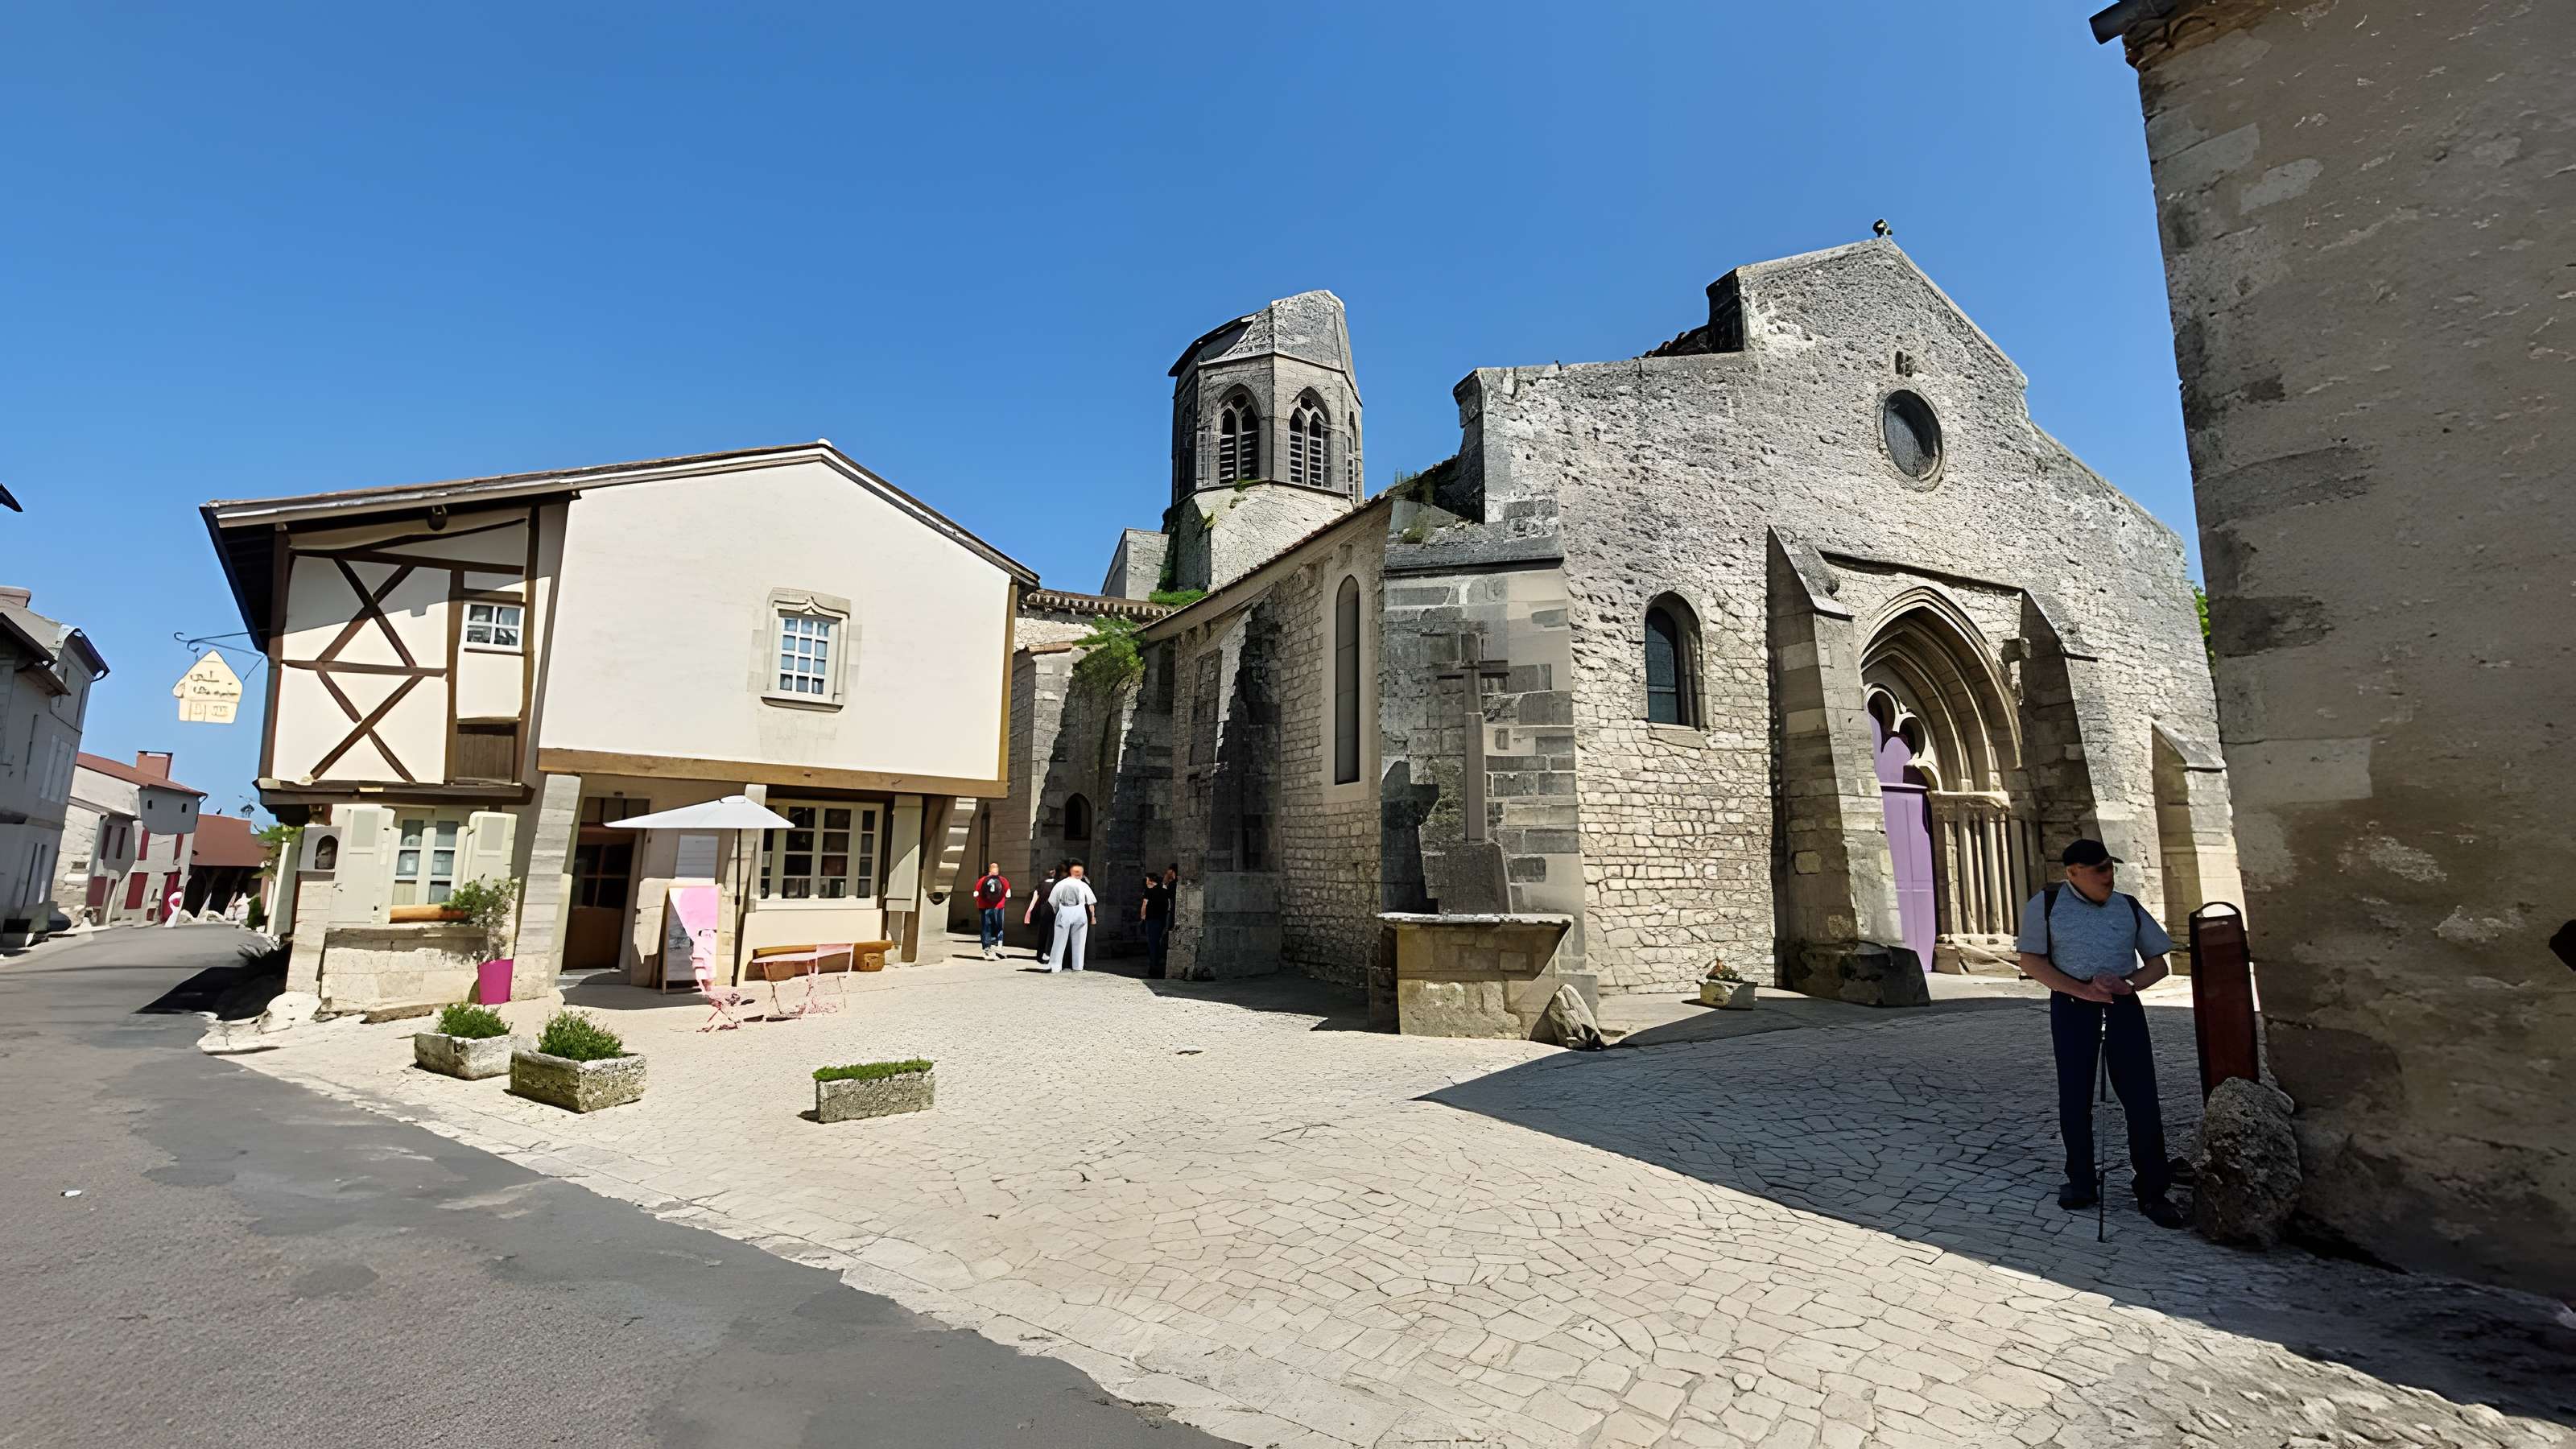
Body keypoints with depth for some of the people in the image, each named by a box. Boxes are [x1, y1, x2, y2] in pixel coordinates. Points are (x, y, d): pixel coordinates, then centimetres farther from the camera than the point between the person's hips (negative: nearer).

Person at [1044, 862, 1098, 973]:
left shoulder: (1060, 884, 6)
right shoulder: (1083, 885, 3)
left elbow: (1053, 902, 6)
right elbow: (1091, 903, 4)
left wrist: (1056, 913, 16)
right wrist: (1093, 915, 12)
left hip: (1064, 911, 1)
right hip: (1079, 912, 0)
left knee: (1060, 940, 6)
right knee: (1078, 940, 8)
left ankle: (1055, 966, 5)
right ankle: (1077, 966, 12)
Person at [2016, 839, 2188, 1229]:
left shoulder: (2129, 907, 11)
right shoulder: (2046, 904, 1)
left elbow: (2159, 963, 14)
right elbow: (2030, 961, -3)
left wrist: (2129, 984, -7)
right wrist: (2082, 990, -14)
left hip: (2123, 1005, 2)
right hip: (2072, 1005, -2)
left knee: (2141, 1097, -2)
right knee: (2074, 1096, 5)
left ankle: (2152, 1192, 9)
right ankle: (2081, 1183, 18)